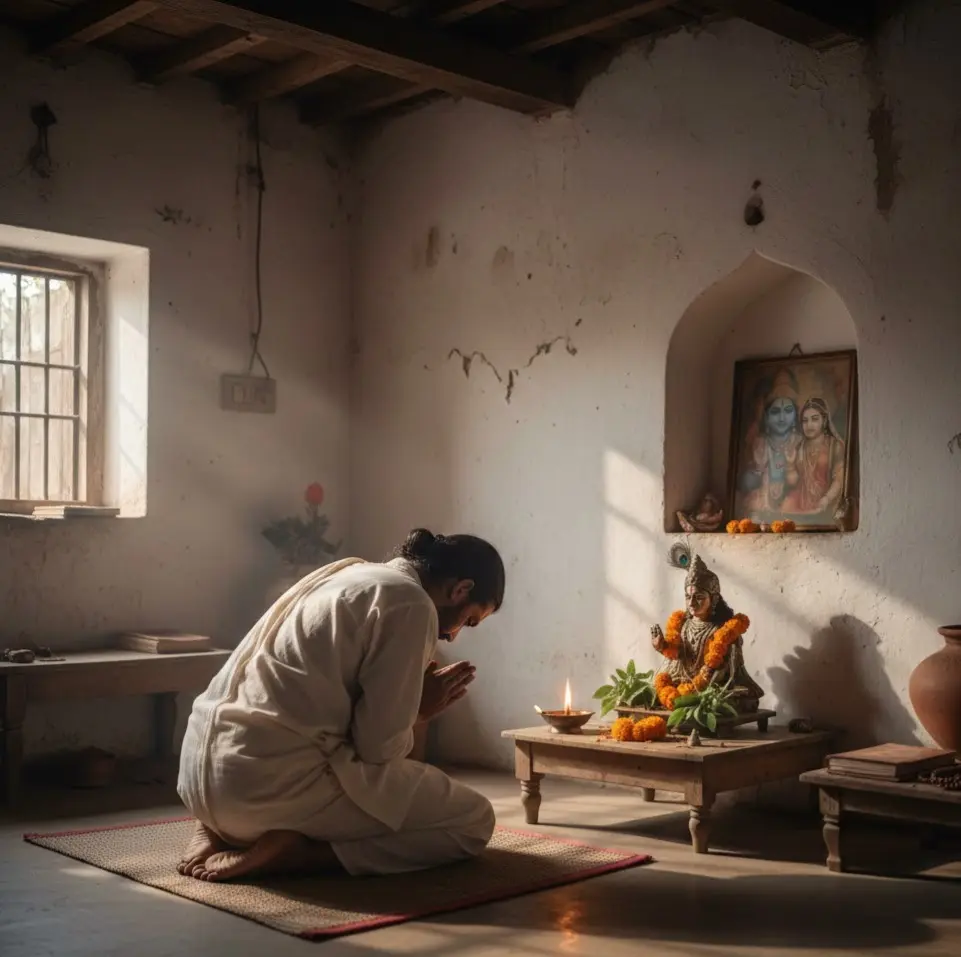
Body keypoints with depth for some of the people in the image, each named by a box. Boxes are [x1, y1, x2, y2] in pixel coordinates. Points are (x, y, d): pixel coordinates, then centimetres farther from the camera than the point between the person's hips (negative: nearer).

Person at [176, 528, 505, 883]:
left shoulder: (343, 574, 20)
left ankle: (216, 830, 12)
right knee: (473, 820, 4)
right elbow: (378, 746, -9)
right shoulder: (411, 604, -6)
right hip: (275, 782, -9)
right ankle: (291, 852, -8)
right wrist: (417, 710, 10)